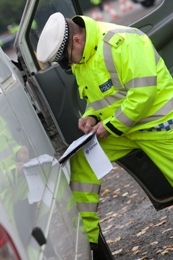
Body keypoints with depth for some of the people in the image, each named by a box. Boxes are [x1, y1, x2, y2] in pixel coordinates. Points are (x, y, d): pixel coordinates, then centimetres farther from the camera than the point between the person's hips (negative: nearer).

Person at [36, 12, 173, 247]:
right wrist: (91, 116, -7)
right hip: (119, 127, 8)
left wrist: (112, 126, -21)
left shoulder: (119, 43, -26)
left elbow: (143, 90, -28)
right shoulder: (79, 58, 2)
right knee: (81, 160, -1)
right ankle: (84, 236, 3)